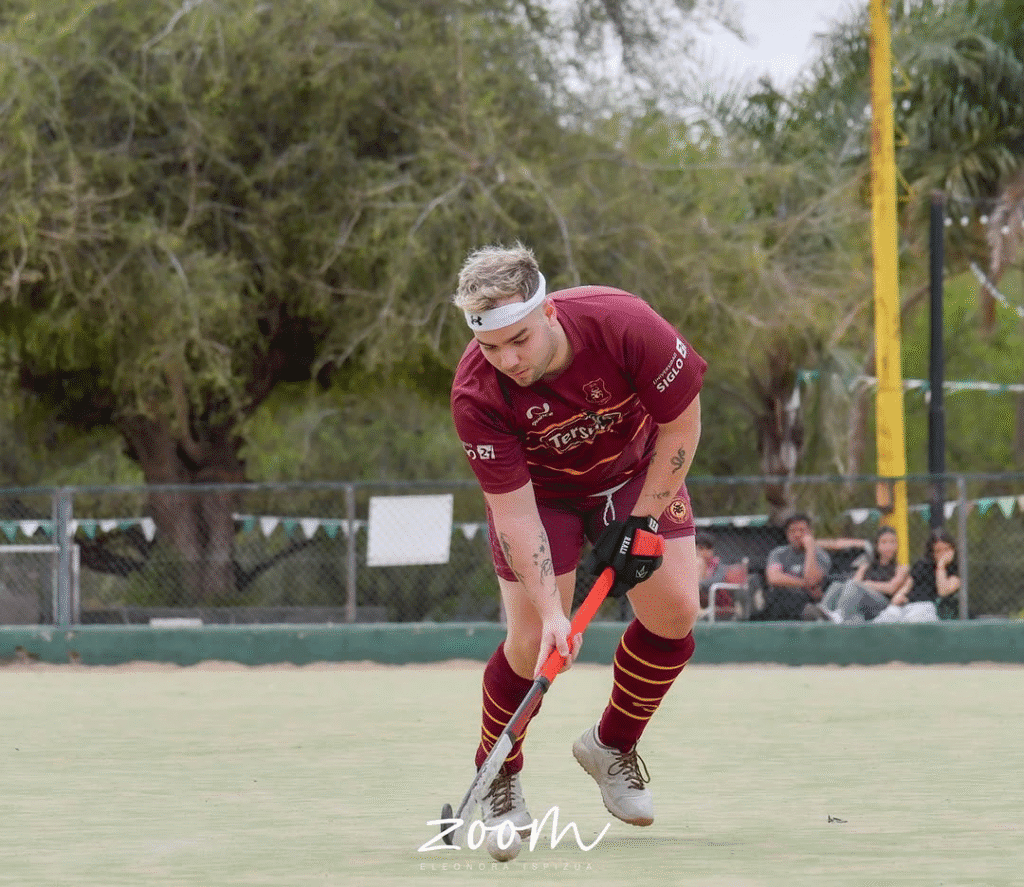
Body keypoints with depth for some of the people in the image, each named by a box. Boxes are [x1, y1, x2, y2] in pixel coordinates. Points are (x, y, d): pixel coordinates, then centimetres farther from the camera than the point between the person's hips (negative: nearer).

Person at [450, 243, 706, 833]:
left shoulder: (624, 324, -35)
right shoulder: (477, 395, -34)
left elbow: (682, 422, -18)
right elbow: (514, 513, -28)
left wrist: (642, 519, -18)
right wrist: (551, 612, -36)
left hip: (637, 471, 2)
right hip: (540, 486, -2)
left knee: (675, 609, -11)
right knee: (533, 641, -13)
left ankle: (613, 746, 12)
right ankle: (497, 779, 12)